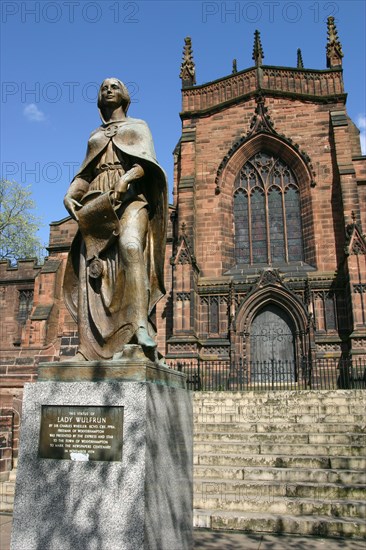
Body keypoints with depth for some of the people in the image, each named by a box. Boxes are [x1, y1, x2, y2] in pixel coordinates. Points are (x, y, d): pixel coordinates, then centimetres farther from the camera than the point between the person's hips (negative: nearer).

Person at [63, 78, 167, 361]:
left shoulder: (138, 125, 21)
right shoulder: (95, 136, 31)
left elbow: (147, 162, 4)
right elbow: (85, 174, 22)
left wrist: (127, 177, -17)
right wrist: (70, 194, 1)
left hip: (130, 197, -3)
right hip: (98, 203, 4)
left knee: (130, 245, -34)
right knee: (92, 269, -12)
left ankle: (140, 326, -45)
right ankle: (89, 348, -17)